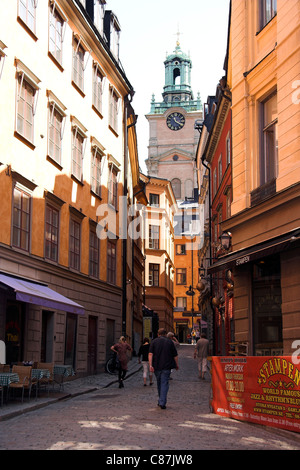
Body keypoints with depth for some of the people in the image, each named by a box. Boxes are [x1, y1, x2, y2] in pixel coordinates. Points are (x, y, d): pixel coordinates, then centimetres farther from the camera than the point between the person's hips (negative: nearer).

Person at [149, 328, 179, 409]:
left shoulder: (154, 341, 4)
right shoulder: (170, 342, 3)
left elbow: (150, 354, -8)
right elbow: (175, 355, 4)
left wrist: (150, 365, -11)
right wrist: (176, 365, 15)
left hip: (156, 366, 2)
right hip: (166, 367, -2)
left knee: (159, 383, 17)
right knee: (164, 383, -2)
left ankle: (160, 401, 27)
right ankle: (162, 402, -12)